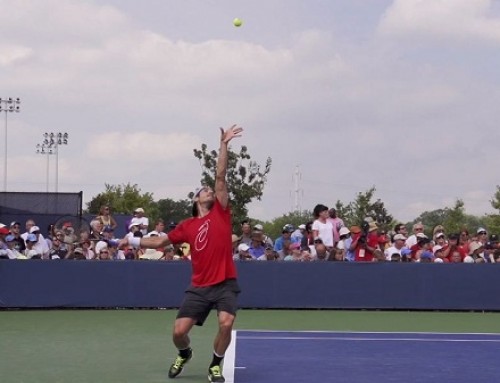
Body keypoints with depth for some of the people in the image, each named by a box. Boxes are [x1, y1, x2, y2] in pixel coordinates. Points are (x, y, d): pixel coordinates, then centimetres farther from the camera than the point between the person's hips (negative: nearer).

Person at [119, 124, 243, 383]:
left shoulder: (220, 212, 5)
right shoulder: (187, 226, 9)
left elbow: (220, 177, -2)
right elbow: (160, 241, 22)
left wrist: (224, 145, -8)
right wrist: (133, 241, 19)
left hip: (225, 284, -2)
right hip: (199, 287, 2)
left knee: (226, 323, -24)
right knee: (179, 331, -3)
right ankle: (184, 355, 34)